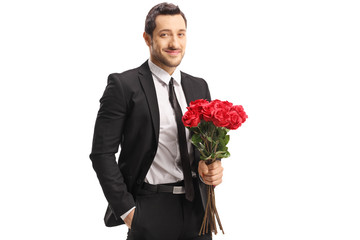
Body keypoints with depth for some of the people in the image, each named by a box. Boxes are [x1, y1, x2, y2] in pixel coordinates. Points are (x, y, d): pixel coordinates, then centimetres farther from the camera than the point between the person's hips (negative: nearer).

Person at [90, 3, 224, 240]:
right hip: (151, 211, -5)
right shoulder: (123, 85, -7)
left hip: (197, 210, 5)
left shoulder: (199, 87, 9)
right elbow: (102, 153, -8)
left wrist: (208, 165, -7)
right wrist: (126, 209, -11)